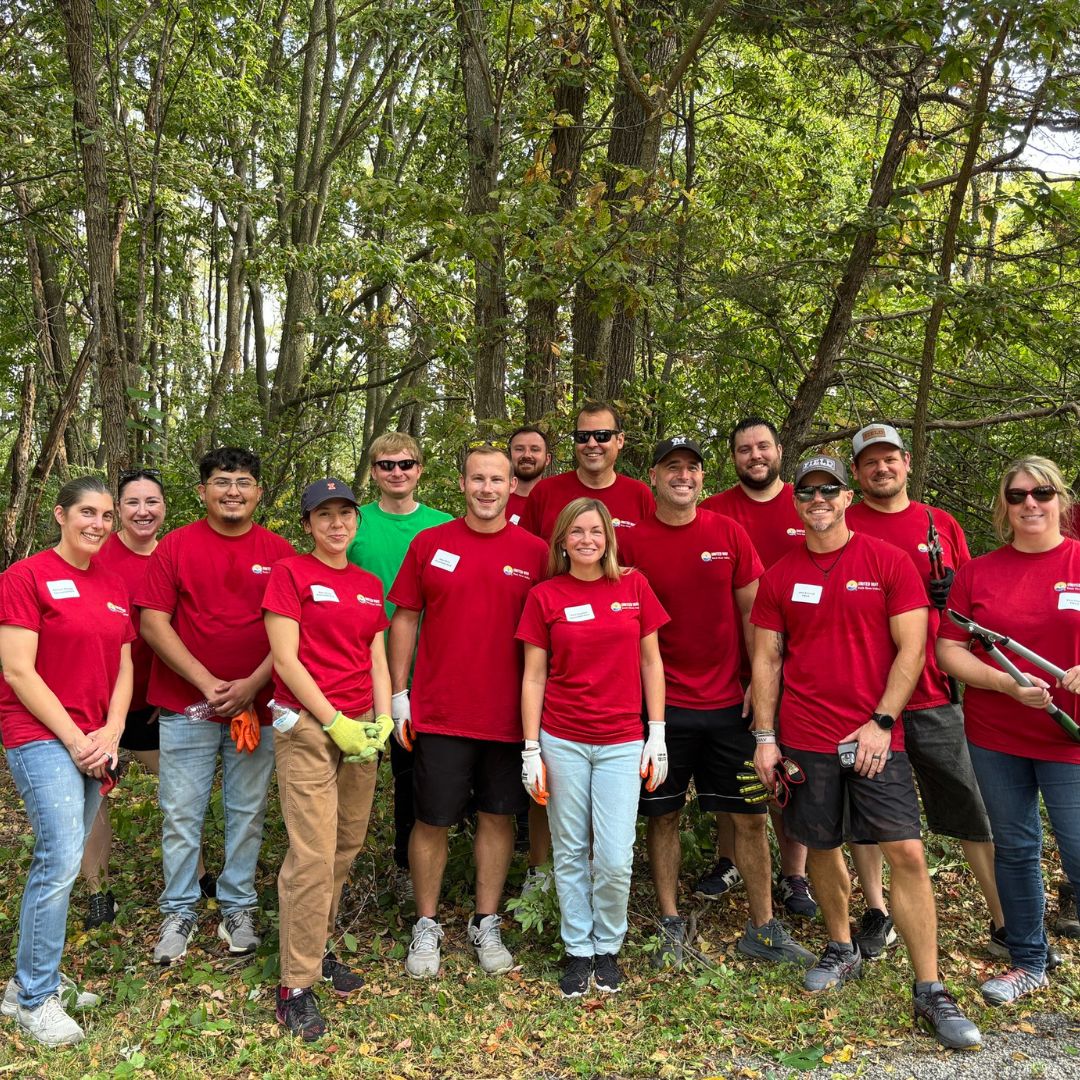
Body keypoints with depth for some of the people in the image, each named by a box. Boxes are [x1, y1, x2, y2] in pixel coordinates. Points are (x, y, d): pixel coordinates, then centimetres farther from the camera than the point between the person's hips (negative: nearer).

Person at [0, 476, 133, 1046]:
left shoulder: (114, 587, 11)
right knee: (61, 861, -12)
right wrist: (75, 739, -12)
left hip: (93, 744, 6)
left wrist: (110, 733, -2)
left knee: (59, 862, 11)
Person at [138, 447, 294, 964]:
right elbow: (153, 623, -5)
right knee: (181, 814, 4)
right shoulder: (175, 546, 0)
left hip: (256, 704, 1)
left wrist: (252, 684, -11)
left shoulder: (279, 552, 3)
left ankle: (238, 908, 24)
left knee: (247, 812, 10)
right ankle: (179, 912, 20)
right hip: (186, 706, -1)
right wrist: (208, 683, -12)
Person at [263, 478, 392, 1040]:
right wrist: (335, 722, -12)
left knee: (346, 847, 10)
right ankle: (296, 985, 2)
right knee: (314, 855, -9)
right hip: (307, 727, -6)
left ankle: (317, 948, 28)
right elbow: (285, 660, -9)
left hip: (360, 729, 6)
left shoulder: (369, 585, 14)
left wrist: (381, 720, -1)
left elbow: (377, 659, 14)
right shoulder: (289, 573, -3)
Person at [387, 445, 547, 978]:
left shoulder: (535, 553, 0)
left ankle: (486, 925, 28)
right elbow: (404, 619, 4)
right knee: (432, 820, 7)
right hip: (438, 714, -1)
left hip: (508, 715, 1)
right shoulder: (429, 544, 0)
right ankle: (426, 927, 25)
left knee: (498, 817, 12)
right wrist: (399, 697, 0)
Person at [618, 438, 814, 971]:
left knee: (751, 815, 7)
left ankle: (763, 929, 21)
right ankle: (670, 924, 23)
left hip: (728, 701, 2)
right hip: (663, 704, -1)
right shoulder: (633, 542, -3)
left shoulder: (729, 533, 2)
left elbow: (751, 611, 5)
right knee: (663, 814, 8)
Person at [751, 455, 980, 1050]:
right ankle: (841, 950, 34)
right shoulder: (779, 576, 5)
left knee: (907, 853, -5)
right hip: (804, 737, 2)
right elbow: (767, 659, 6)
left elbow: (911, 648, -4)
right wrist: (764, 738, 1)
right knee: (821, 846, 12)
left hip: (875, 735, -2)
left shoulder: (890, 561, -1)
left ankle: (930, 991, 6)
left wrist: (882, 722, -11)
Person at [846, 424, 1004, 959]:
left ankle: (1005, 924, 20)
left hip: (935, 694, 2)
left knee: (977, 811, 5)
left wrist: (952, 593, -6)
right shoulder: (842, 527, 2)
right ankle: (877, 913, 27)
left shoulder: (942, 524, 10)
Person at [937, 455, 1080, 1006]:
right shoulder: (977, 572, 3)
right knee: (1014, 850, 13)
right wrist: (1008, 683, -14)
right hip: (995, 737, 3)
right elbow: (949, 650, 0)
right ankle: (1028, 962, 31)